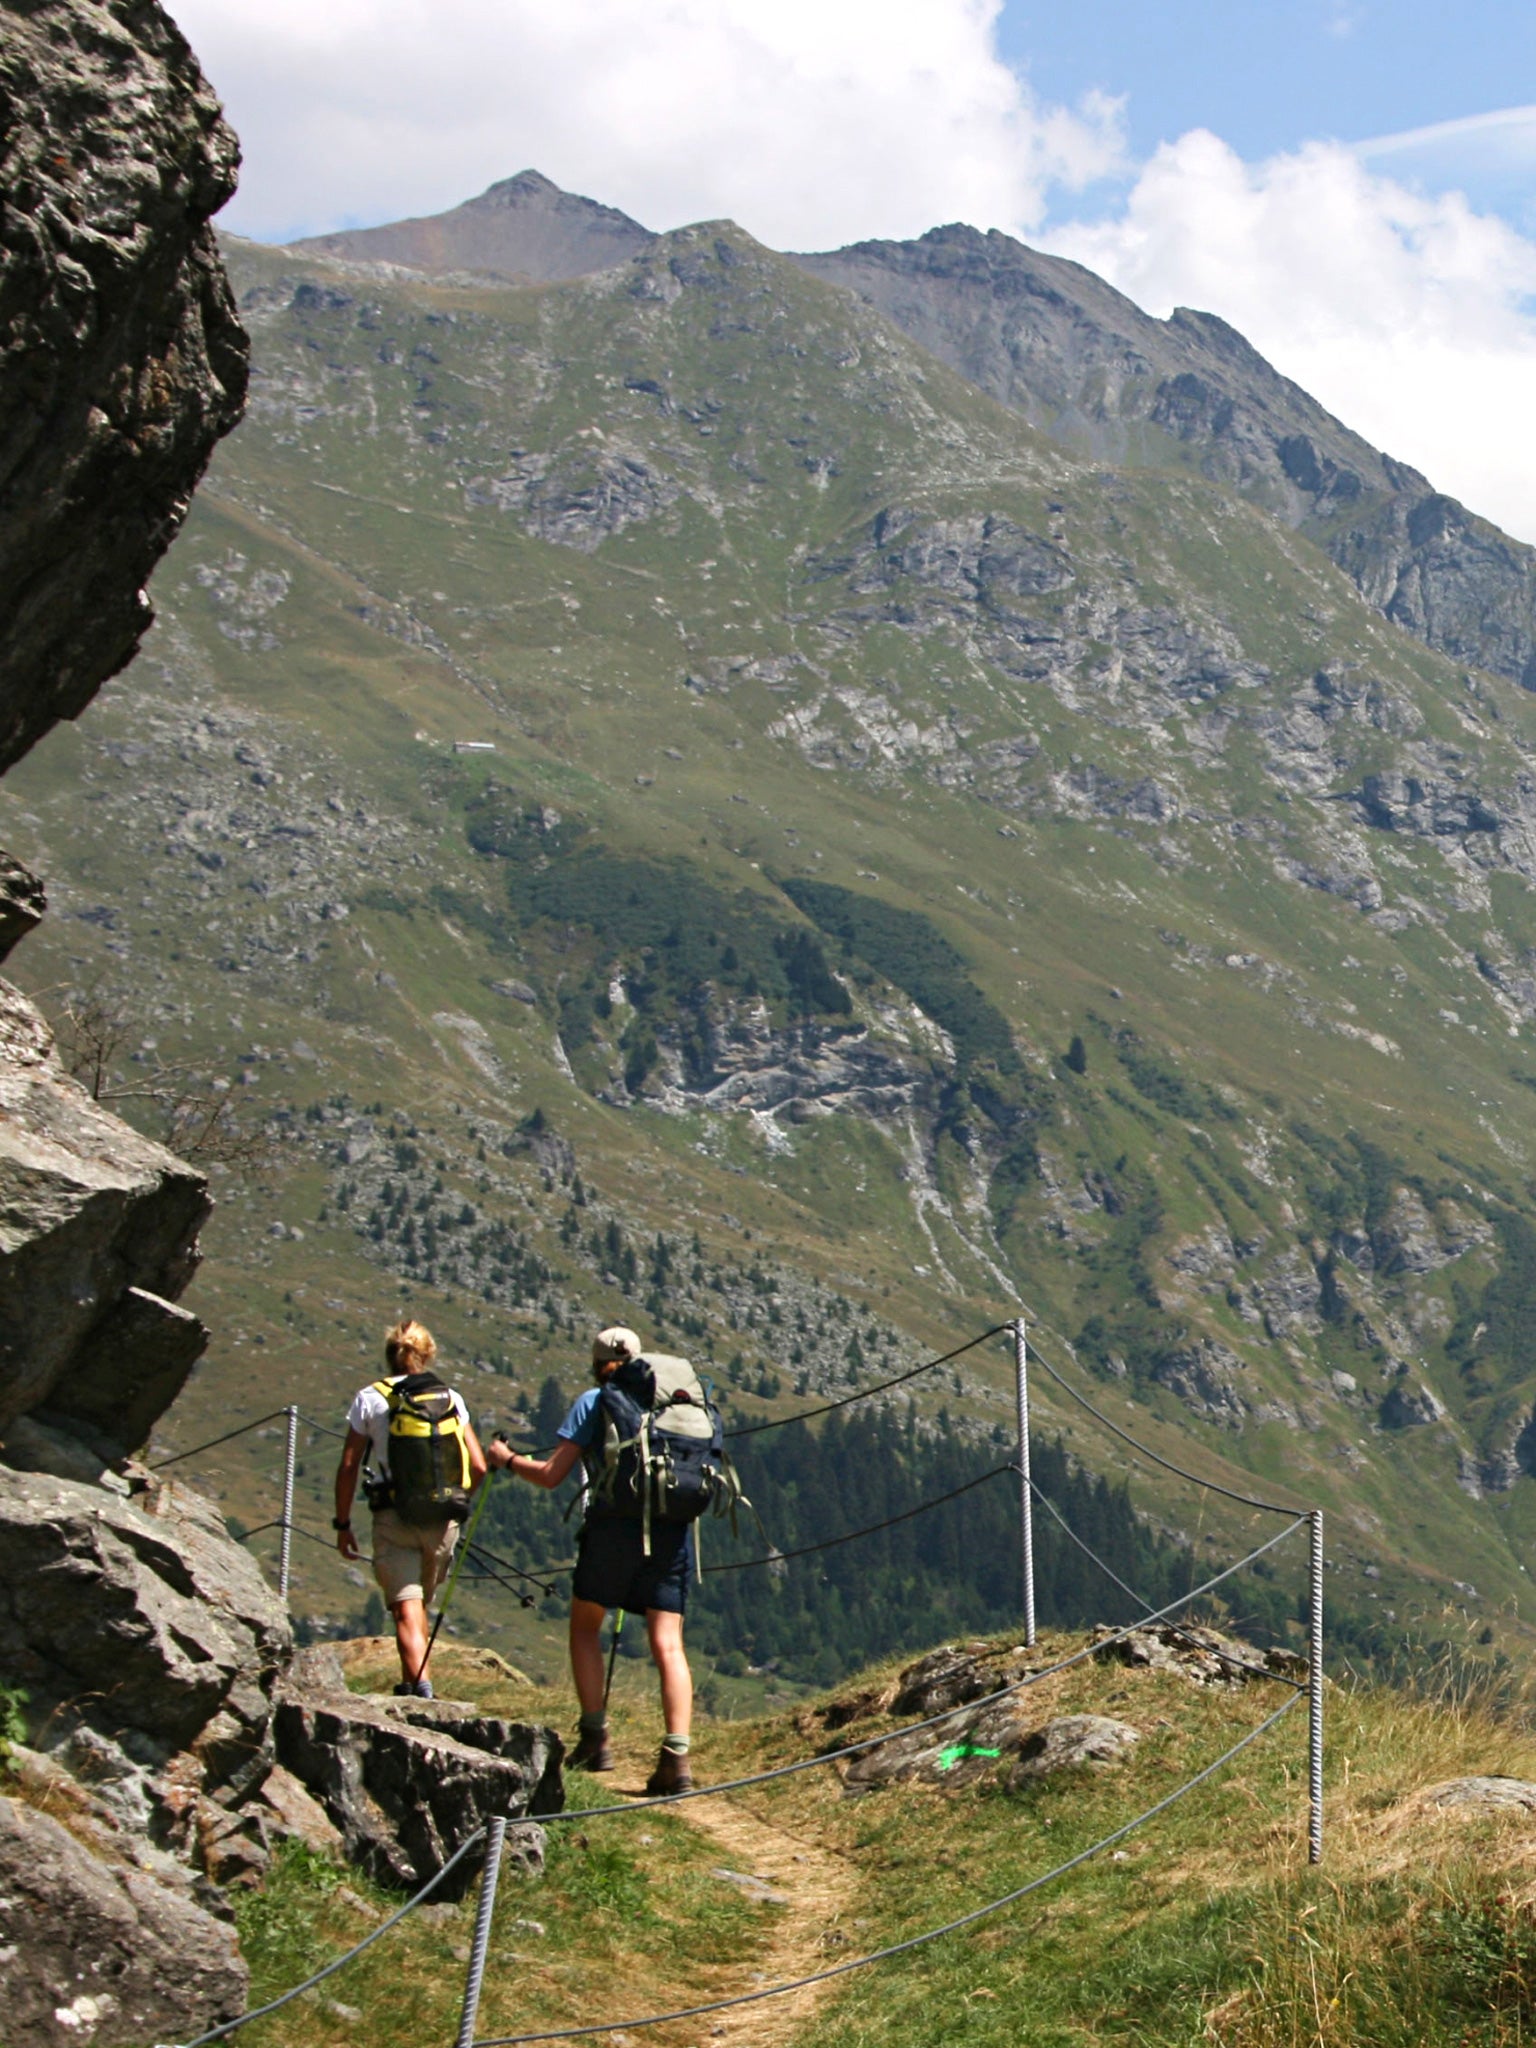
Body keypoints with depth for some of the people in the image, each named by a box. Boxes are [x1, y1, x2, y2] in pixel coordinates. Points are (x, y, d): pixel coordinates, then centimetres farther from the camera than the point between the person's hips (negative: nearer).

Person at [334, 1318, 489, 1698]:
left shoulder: (370, 1399, 1)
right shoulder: (451, 1399, 6)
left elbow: (348, 1467, -2)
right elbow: (478, 1468, 3)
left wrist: (342, 1523, 6)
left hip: (394, 1517, -3)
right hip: (443, 1520, 3)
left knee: (406, 1607, -6)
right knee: (419, 1602, 21)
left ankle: (420, 1684, -23)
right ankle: (412, 1681, 27)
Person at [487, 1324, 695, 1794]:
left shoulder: (593, 1401, 6)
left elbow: (550, 1475, 1)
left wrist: (508, 1460, 19)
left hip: (614, 1524, -3)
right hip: (672, 1526, 3)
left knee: (585, 1626, 18)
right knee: (667, 1643, 1)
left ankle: (595, 1739, 12)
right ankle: (677, 1755, -13)